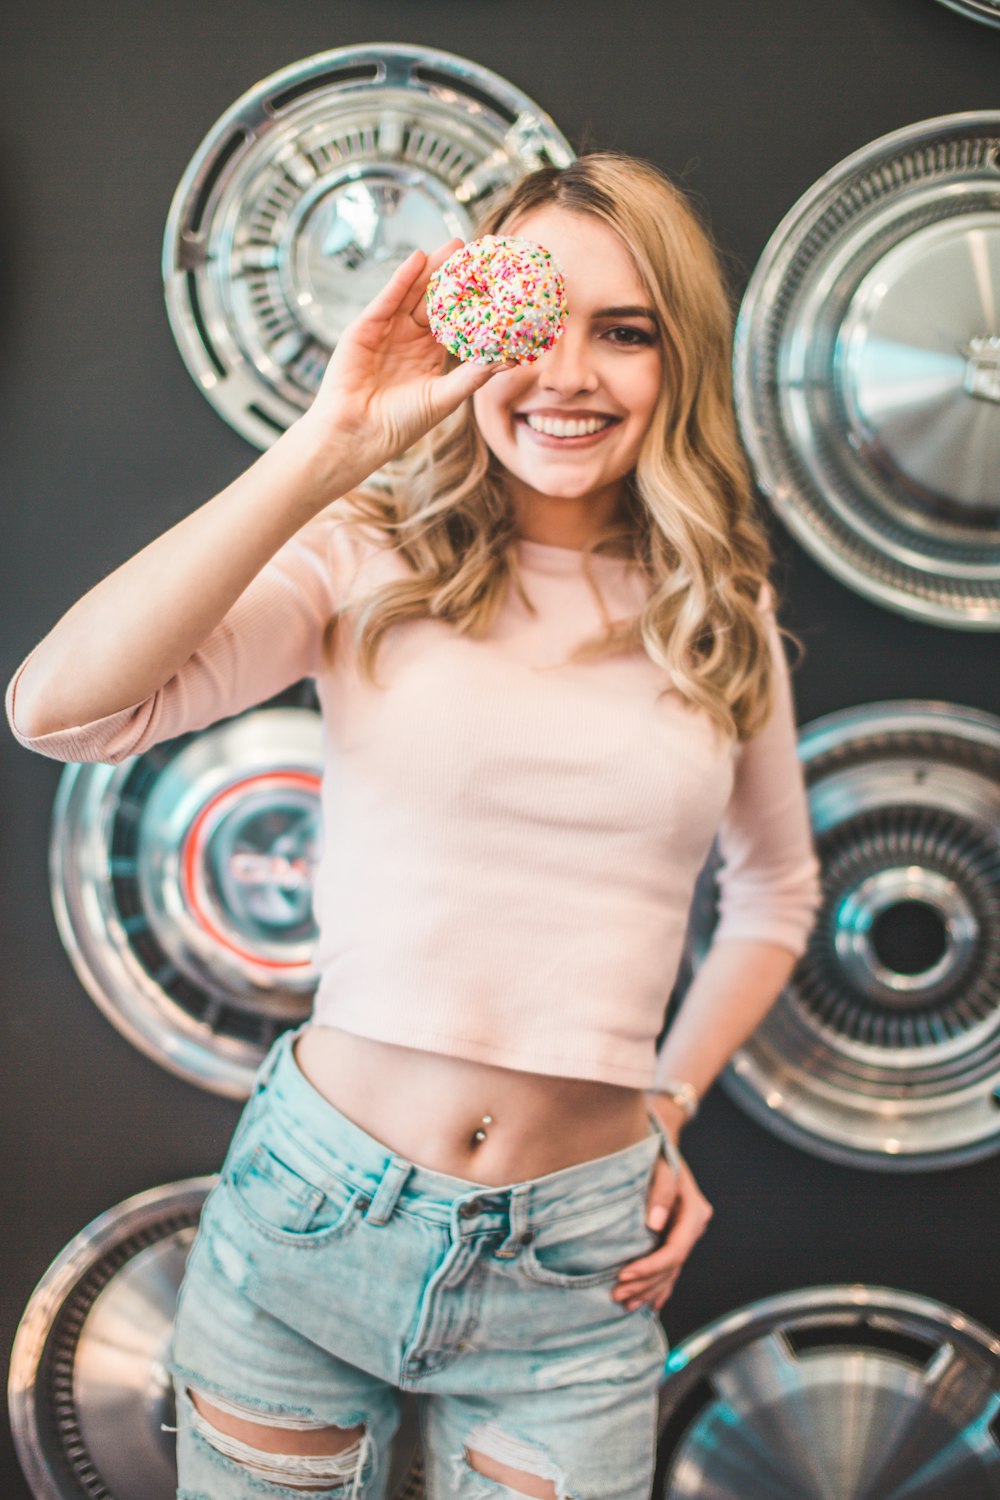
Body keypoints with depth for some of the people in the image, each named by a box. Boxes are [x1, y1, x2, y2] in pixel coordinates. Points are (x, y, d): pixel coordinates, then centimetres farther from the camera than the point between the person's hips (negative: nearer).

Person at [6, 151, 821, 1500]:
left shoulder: (723, 615, 4)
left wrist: (671, 1104, 9)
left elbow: (776, 889, 20)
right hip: (314, 1218, -1)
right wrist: (333, 446, -22)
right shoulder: (372, 556, -5)